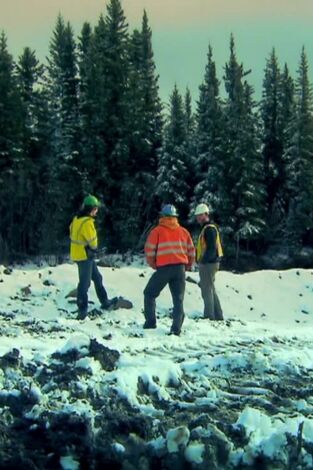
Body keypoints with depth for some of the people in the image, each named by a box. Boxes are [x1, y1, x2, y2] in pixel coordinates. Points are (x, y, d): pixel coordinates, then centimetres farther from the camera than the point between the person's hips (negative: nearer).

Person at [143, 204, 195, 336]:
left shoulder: (157, 231, 1)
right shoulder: (183, 231, 11)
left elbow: (149, 250, -3)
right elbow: (191, 251, 10)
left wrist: (153, 264, 12)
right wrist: (187, 266, 22)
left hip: (163, 268, -3)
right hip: (180, 268, 3)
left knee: (149, 294, 16)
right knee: (178, 299, 8)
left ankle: (150, 322, 10)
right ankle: (176, 328, -3)